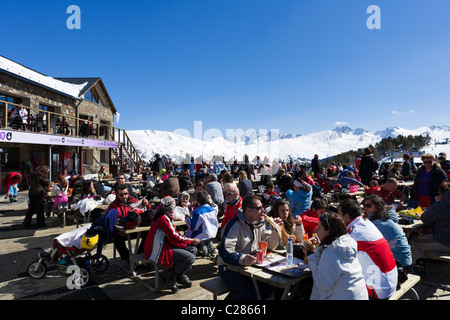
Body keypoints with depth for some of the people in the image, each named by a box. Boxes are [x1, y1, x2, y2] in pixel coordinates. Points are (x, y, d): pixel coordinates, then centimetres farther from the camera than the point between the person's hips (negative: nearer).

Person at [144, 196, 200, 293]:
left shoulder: (165, 217, 12)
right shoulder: (162, 219, -21)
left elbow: (174, 234, 13)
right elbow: (174, 237, -18)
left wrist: (190, 240, 0)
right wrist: (191, 241, -7)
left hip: (164, 245, 11)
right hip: (159, 251, -11)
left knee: (193, 250, 4)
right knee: (190, 258, -19)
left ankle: (180, 275, 13)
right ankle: (169, 276, -1)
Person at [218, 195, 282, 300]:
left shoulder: (261, 223, 5)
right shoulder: (234, 225, -19)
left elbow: (271, 246, 7)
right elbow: (225, 253, -28)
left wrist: (275, 229, -9)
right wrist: (242, 259, -46)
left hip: (251, 263, 7)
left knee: (269, 287, -12)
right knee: (248, 294, -26)